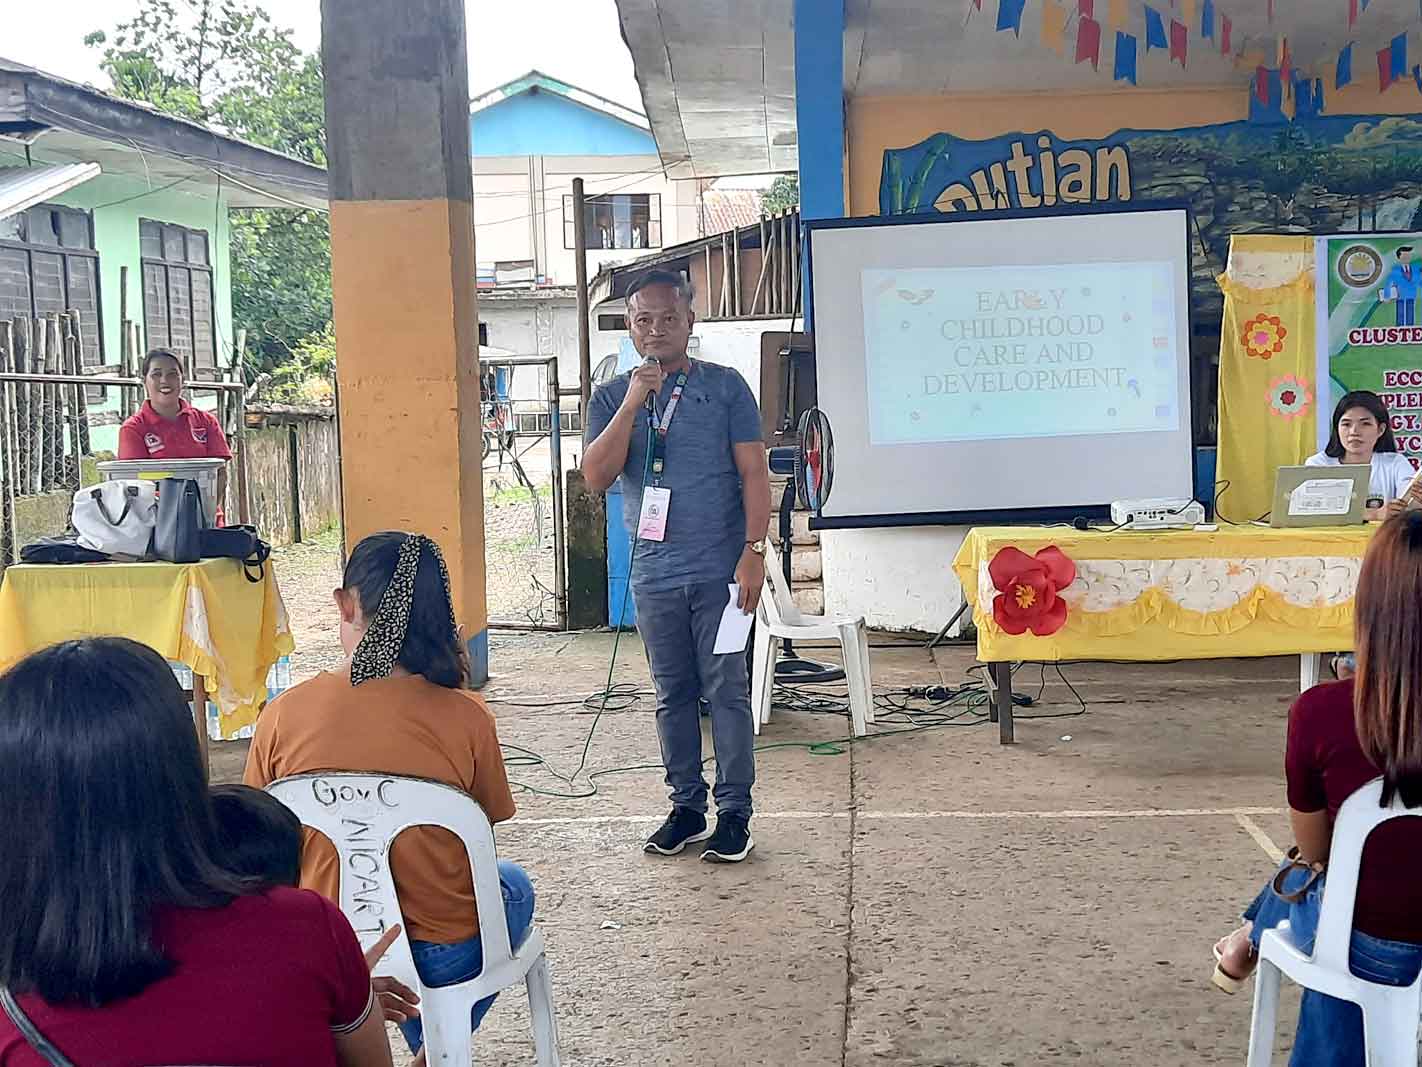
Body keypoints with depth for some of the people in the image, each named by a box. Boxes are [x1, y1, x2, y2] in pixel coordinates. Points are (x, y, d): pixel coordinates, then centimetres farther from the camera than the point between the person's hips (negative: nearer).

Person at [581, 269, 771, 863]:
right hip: (654, 574, 3)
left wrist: (753, 550, -11)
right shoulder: (611, 398, 7)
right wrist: (632, 404, -14)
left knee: (726, 692, 0)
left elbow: (753, 472, -2)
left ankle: (735, 812, 10)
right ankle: (686, 807, 22)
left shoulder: (725, 387, 1)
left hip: (719, 569, -3)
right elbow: (595, 475, -6)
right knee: (673, 695, 11)